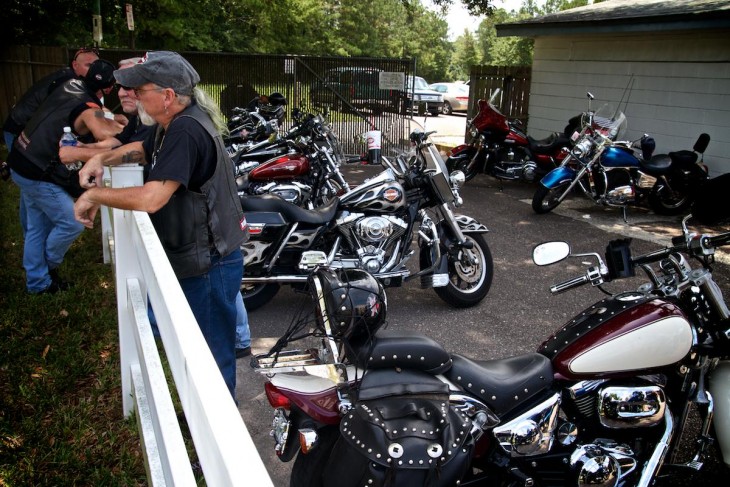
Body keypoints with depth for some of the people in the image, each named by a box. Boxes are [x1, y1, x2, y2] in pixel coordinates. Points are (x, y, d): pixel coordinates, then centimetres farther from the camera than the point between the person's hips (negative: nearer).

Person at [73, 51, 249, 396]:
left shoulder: (186, 130, -25)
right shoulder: (176, 123, 8)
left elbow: (150, 198, -33)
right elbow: (144, 149, 28)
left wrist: (94, 195, -16)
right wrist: (103, 158, 9)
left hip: (208, 266, -11)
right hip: (196, 260, 11)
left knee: (212, 356, 3)